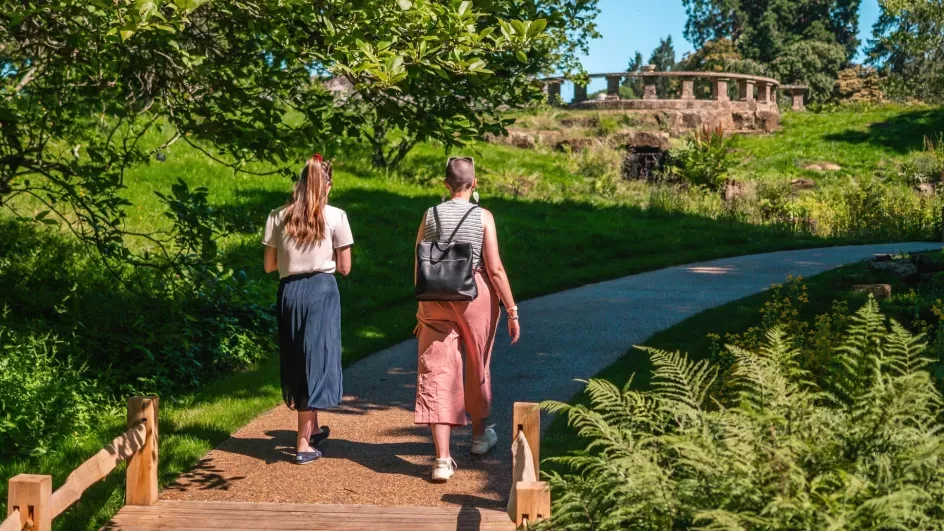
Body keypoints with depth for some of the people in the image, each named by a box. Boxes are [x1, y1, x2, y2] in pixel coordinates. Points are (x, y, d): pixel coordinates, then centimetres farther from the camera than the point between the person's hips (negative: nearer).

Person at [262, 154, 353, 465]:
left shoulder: (278, 217, 3)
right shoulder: (335, 217, -5)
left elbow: (269, 266, 6)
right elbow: (344, 267, -3)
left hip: (289, 291, 3)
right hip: (322, 291, -3)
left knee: (296, 361, 17)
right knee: (315, 360, 2)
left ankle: (312, 429, 31)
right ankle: (303, 443, 2)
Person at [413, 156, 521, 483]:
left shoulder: (430, 216, 2)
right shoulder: (483, 216, -7)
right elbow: (495, 269, -10)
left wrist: (421, 308, 19)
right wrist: (512, 311, -4)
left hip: (435, 299, 1)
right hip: (475, 296, -1)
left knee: (435, 374, 0)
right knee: (478, 368, 19)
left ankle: (442, 459, -7)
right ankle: (480, 434, 40)